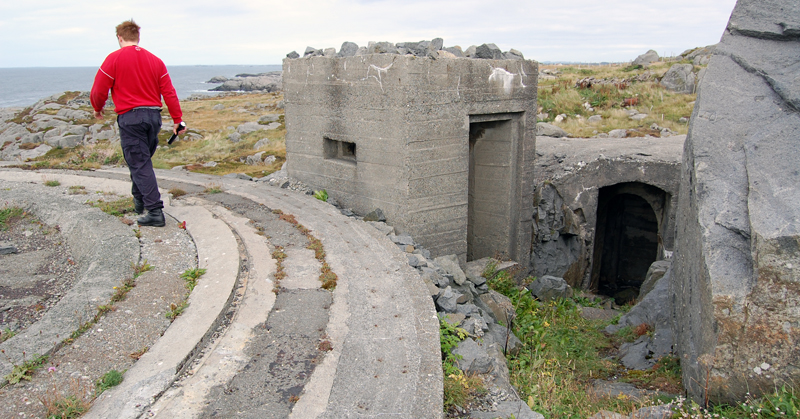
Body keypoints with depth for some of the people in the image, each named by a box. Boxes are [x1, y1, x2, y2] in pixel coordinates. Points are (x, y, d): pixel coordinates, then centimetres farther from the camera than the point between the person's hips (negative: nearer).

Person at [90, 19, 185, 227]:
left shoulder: (114, 58, -4)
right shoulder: (155, 60, 9)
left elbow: (99, 90, -3)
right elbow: (169, 93, 5)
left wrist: (97, 108, 17)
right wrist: (177, 120, 8)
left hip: (130, 117, -5)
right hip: (154, 116, 5)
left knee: (140, 165, -5)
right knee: (142, 160, 21)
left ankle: (155, 211, -11)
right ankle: (139, 201, 34)